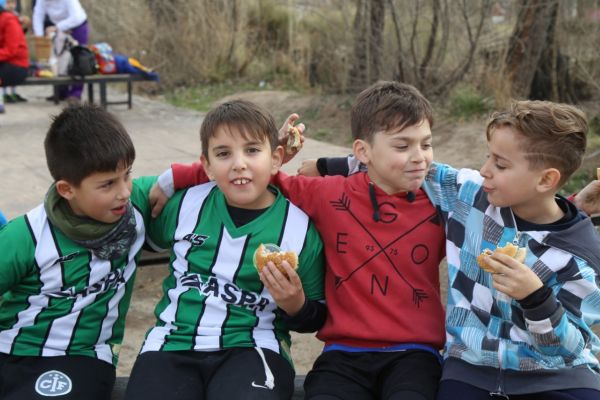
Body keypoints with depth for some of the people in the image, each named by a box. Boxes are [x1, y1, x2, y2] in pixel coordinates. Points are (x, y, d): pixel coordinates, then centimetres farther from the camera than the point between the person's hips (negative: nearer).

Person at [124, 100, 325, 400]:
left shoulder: (300, 228, 1)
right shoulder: (184, 204, 6)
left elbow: (315, 319, 10)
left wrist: (296, 306, -9)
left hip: (251, 348, -2)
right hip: (173, 342, 2)